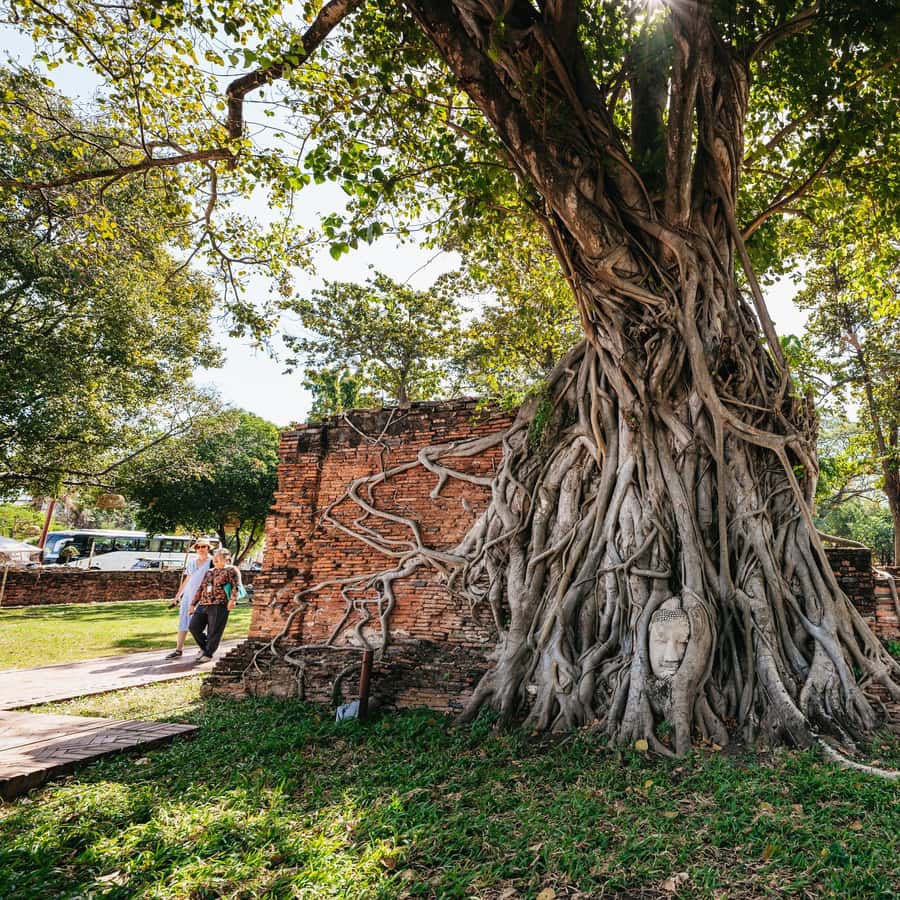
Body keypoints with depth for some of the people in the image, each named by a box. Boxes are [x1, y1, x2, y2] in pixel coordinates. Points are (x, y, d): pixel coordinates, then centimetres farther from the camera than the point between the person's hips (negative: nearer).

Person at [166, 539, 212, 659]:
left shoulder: (212, 562, -4)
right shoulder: (191, 562, 14)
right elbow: (186, 580, 19)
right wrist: (177, 596, 19)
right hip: (188, 596, 6)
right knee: (183, 622, 5)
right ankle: (178, 650, 10)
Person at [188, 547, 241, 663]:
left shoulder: (231, 570, 3)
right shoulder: (209, 572, 24)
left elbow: (236, 586, -9)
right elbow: (201, 589, 26)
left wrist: (233, 599, -23)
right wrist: (193, 604, 22)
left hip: (219, 605, -6)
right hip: (203, 605, 6)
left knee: (214, 632, -4)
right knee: (194, 626, -2)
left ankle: (208, 654, 10)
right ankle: (204, 647, 19)